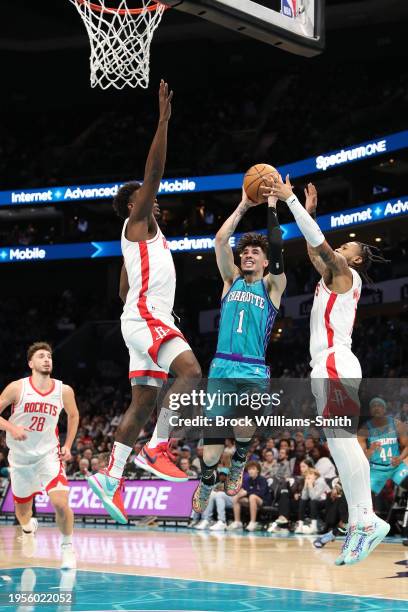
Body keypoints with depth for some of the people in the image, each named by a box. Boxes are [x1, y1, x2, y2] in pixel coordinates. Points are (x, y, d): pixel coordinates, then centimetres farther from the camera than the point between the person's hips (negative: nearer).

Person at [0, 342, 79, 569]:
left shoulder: (64, 391, -5)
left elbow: (73, 415, 14)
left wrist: (68, 446, 8)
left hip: (49, 455, 0)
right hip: (20, 457, 0)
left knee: (61, 502, -21)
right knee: (22, 509, 15)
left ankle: (68, 546, 3)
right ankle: (28, 528, 53)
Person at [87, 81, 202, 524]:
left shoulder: (146, 234, 25)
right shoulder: (137, 222, -1)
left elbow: (124, 291, 29)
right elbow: (153, 173, -14)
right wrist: (163, 122, -16)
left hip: (148, 319, 10)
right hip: (146, 317, -10)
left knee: (143, 403, 8)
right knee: (190, 371, -27)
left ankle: (110, 478, 9)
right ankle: (156, 449, -28)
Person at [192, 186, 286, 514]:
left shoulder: (272, 286, 9)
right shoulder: (232, 280, 16)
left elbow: (276, 247, -6)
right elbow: (221, 241, 5)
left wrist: (271, 206, -3)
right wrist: (243, 206, 7)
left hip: (254, 371, -2)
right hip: (222, 367, 3)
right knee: (214, 428, -3)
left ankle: (239, 464, 5)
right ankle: (207, 481, 21)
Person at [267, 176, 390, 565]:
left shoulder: (346, 274, 0)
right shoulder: (335, 277, 24)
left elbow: (319, 241, -9)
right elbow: (314, 251, 37)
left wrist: (290, 200, -6)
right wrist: (310, 211, 36)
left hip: (335, 364, -10)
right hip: (328, 366, 10)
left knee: (341, 440, -18)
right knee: (339, 443, 2)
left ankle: (367, 519, -25)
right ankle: (358, 524, -4)